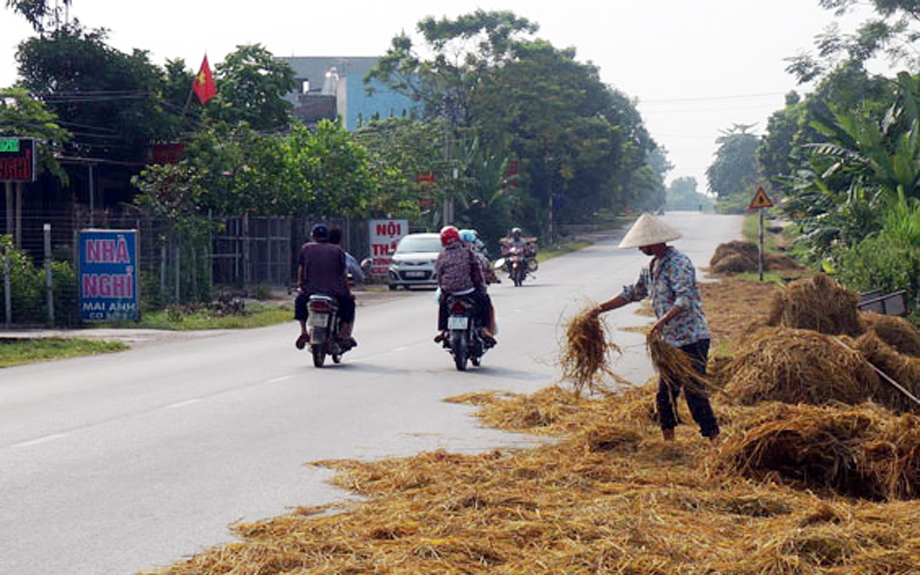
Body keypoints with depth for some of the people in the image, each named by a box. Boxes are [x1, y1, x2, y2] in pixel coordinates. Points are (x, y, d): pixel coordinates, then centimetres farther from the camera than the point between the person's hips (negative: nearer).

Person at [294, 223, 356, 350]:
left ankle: (303, 332, 17)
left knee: (299, 301, 31)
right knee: (349, 303, 26)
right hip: (335, 291, -1)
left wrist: (302, 286, 28)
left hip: (311, 291, 1)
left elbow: (301, 269, 13)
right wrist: (349, 292, 17)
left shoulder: (306, 248, 10)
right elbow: (343, 274, 7)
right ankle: (344, 333, 9)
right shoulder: (337, 250, 8)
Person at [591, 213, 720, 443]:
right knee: (665, 393, 11)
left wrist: (663, 320, -37)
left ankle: (715, 439, -5)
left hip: (691, 339, -9)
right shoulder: (651, 268, 14)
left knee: (694, 394, -11)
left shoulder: (678, 263, -15)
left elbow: (685, 299, -26)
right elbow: (633, 293, 24)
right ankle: (668, 440, 20)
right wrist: (601, 309, 20)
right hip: (670, 341, 9)